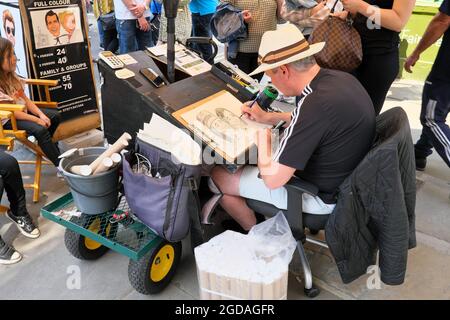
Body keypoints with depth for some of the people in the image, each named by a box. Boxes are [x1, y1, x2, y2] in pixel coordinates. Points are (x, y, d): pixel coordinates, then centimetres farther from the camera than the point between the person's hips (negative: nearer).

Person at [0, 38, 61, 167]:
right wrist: (37, 120, -21)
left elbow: (25, 99, 3)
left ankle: (43, 145, 25)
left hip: (23, 111, 9)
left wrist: (41, 114, -10)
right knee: (40, 130, -29)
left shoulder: (11, 75, 2)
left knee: (55, 116, 5)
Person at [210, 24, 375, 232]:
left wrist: (263, 142, -11)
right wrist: (266, 117, 11)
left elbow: (273, 179, -29)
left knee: (219, 177, 1)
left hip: (320, 194, -9)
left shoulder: (315, 104, -35)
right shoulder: (340, 78, -7)